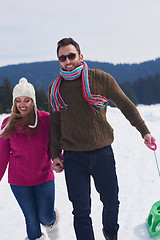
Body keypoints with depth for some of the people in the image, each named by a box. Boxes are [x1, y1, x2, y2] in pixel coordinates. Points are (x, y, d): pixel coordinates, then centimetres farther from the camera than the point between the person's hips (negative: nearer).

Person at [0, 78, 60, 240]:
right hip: (19, 181, 1)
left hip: (44, 178, -1)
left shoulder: (45, 119, -5)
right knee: (31, 219, 8)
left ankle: (52, 223, 36)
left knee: (45, 217, 1)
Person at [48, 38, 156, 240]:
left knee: (111, 201, 14)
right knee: (81, 211, 0)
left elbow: (125, 105, 6)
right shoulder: (55, 88, 4)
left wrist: (144, 131, 7)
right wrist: (55, 154, 8)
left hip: (102, 153, 0)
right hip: (73, 157, 1)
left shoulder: (101, 79, -4)